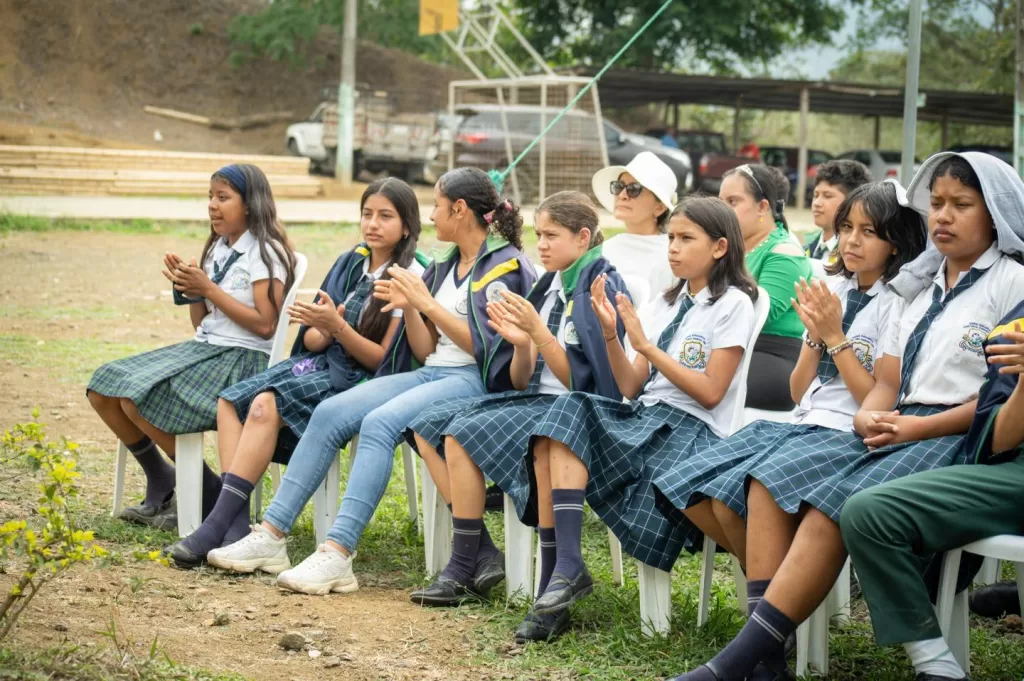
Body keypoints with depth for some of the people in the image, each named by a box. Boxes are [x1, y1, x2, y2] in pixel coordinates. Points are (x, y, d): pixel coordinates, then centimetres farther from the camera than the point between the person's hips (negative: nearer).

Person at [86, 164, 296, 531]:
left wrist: (208, 288, -15)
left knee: (138, 400, -26)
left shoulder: (265, 251, -8)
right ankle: (162, 483, 6)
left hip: (242, 358, -9)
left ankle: (209, 492, -12)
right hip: (203, 348, 9)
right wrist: (188, 289, -1)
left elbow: (264, 325, -17)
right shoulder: (218, 248, 17)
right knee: (104, 388, -5)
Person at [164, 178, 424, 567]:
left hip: (361, 380, -7)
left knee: (267, 404, -29)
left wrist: (337, 327, -23)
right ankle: (235, 524, -27)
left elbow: (385, 359, -10)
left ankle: (217, 527, -29)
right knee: (231, 400, -16)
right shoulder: (350, 263, 13)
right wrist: (322, 333, -12)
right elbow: (311, 340, 12)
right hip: (321, 361, 7)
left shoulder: (410, 278, -6)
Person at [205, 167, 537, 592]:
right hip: (430, 372, 8)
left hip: (475, 381, -8)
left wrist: (428, 305, -14)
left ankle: (337, 555, -39)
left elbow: (485, 346, -13)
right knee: (329, 413, -13)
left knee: (379, 422, -33)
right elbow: (425, 350, 17)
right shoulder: (445, 266, 21)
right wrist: (409, 308, -1)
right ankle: (271, 535, -16)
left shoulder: (505, 265, -3)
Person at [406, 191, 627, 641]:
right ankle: (482, 555, -1)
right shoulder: (549, 286, 13)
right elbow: (523, 380, 10)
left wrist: (539, 332, -23)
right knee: (430, 426, -1)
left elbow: (580, 378, -16)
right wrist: (521, 343, -9)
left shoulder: (601, 287, -9)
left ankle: (464, 571, -20)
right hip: (534, 398, 9)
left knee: (463, 433, -29)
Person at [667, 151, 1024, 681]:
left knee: (833, 504, -29)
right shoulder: (919, 288, 21)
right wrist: (868, 419, -5)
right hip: (896, 432, 8)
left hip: (958, 440, -8)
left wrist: (919, 427, -17)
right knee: (771, 481, -12)